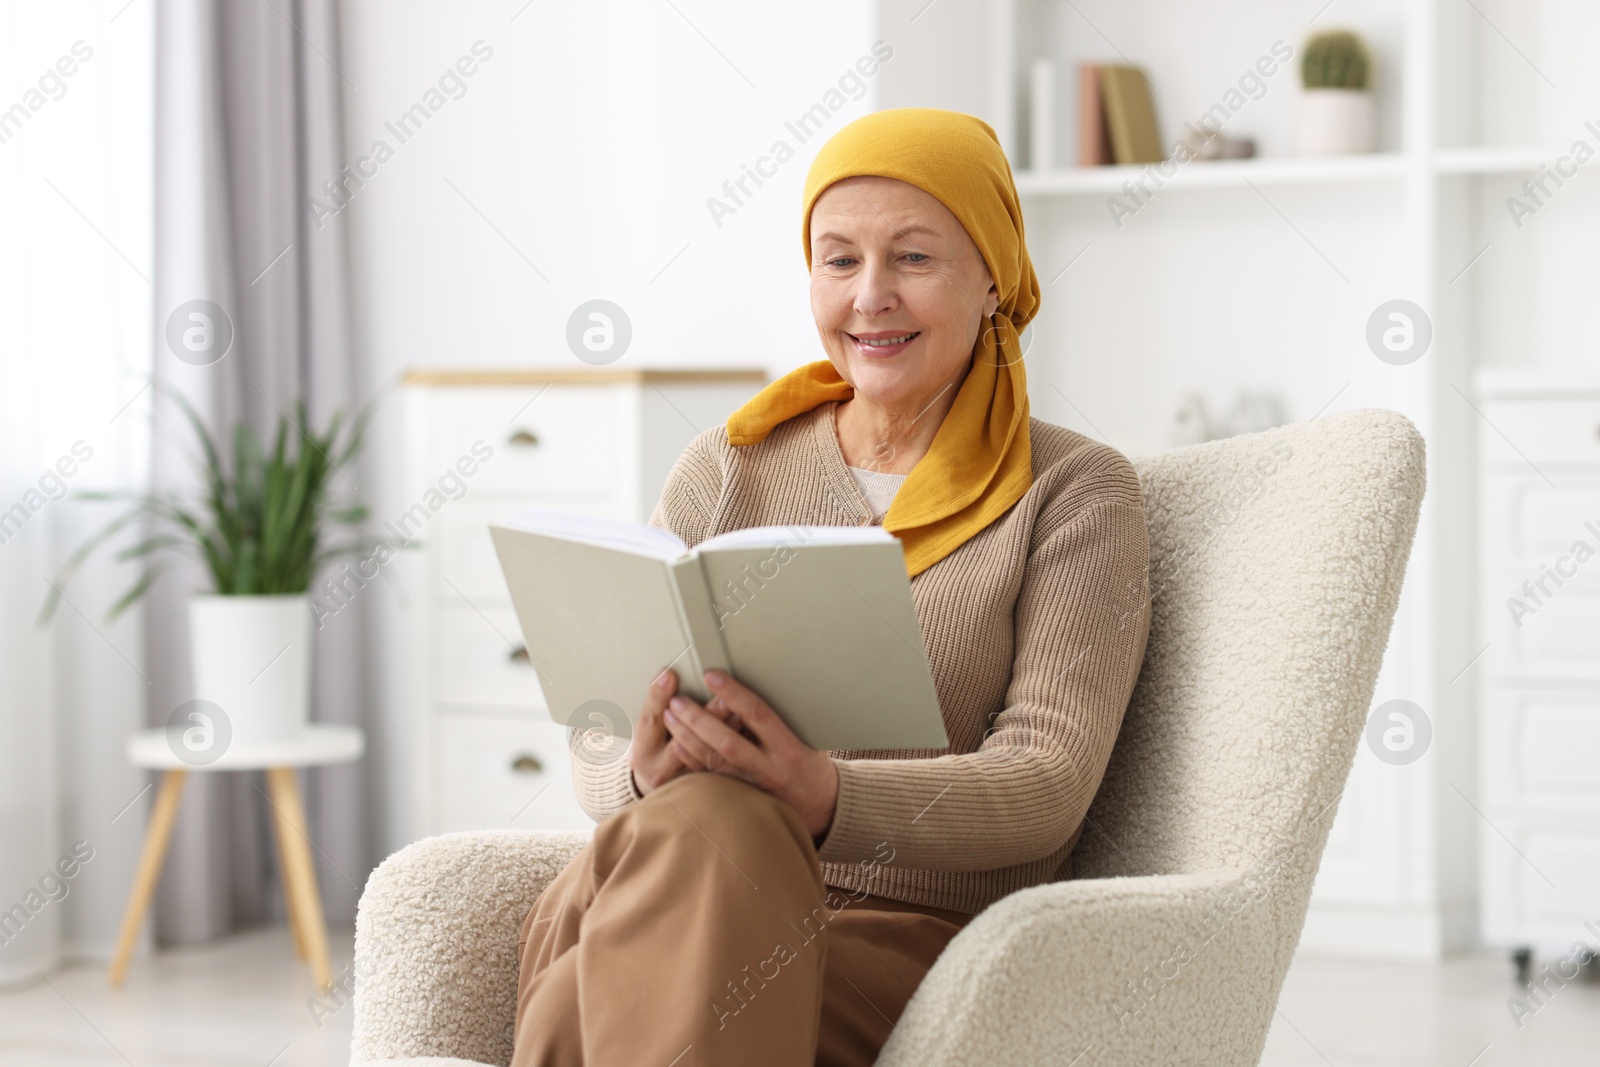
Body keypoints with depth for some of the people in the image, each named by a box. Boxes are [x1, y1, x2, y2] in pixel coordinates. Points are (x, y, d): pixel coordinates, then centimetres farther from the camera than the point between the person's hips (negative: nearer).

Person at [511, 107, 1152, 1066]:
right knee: (692, 816, -36)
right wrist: (646, 775, -19)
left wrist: (827, 798, -27)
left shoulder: (1077, 491, 5)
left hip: (922, 940, -4)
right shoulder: (730, 466, 15)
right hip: (707, 907, 4)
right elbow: (603, 732, 8)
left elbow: (1047, 783, -7)